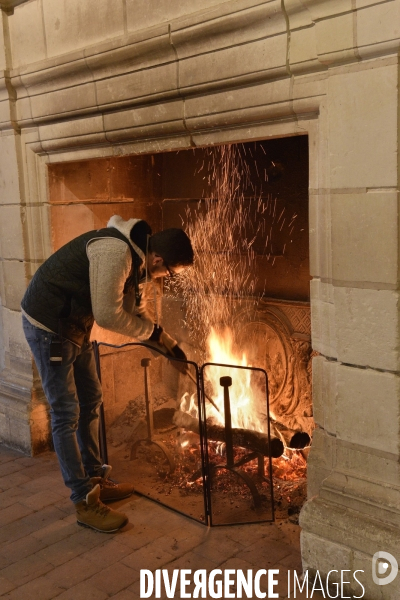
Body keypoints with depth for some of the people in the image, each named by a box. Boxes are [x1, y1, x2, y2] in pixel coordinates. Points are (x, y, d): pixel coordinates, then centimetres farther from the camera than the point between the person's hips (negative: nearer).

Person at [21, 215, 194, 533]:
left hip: (74, 326, 10)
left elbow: (136, 307, 14)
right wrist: (152, 331, -12)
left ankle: (96, 480, 30)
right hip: (48, 325, -10)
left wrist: (168, 342, 10)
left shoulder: (136, 257, 2)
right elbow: (107, 315, -28)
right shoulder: (115, 252, -29)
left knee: (90, 400, 16)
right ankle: (85, 502, 5)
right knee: (67, 413, -5)